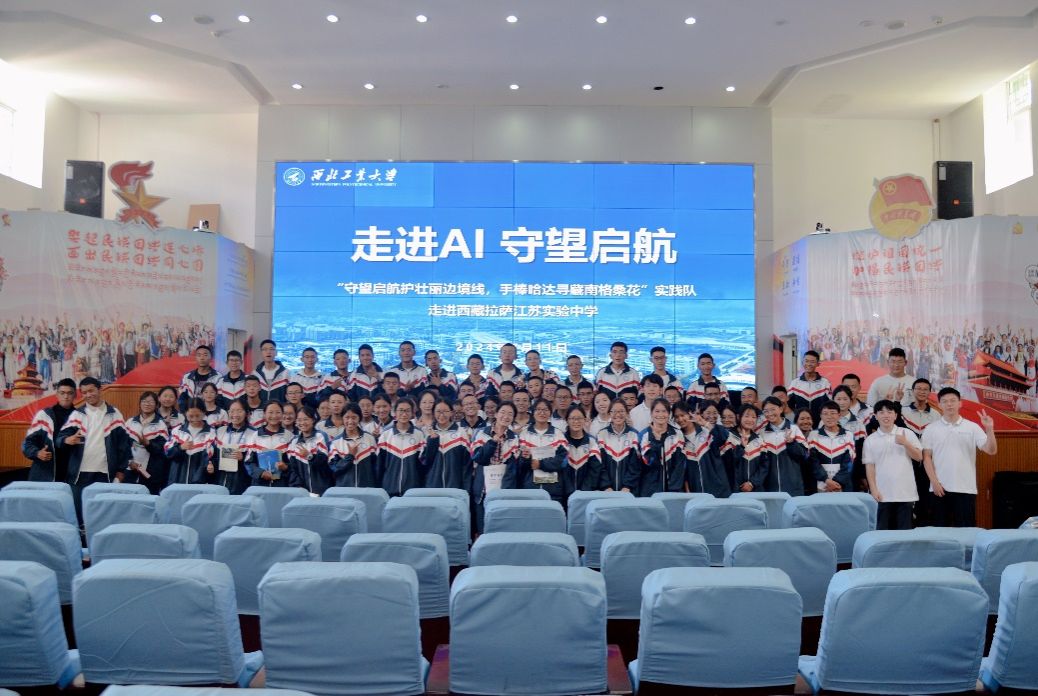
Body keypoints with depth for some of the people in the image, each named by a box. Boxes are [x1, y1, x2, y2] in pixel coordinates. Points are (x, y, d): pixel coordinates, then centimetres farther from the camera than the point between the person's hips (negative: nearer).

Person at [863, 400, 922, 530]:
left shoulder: (907, 433, 4)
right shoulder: (870, 440, 4)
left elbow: (919, 457, 2)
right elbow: (869, 466, 3)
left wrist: (905, 443, -14)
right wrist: (873, 490, -5)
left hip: (905, 493, 0)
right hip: (882, 494, 0)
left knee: (905, 530, 5)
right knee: (882, 530, 4)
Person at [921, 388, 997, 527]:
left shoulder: (972, 427, 3)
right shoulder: (931, 429, 2)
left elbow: (991, 450, -5)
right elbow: (926, 457, 1)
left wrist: (989, 430, -20)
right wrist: (934, 482, -8)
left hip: (966, 488, 0)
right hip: (940, 487, 0)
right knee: (941, 527, 7)